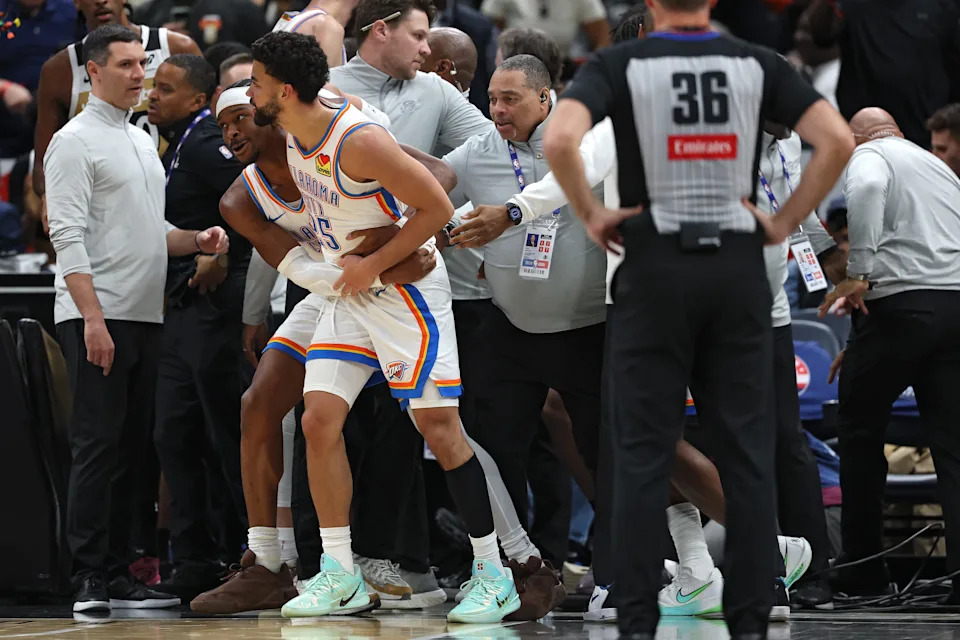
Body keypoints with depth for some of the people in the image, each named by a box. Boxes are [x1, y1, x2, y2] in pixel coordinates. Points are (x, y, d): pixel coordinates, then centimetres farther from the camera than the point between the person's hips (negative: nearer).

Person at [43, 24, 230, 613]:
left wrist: (198, 241, 4)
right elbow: (69, 235, -13)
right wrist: (92, 317, -21)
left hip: (145, 317, 8)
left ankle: (118, 574, 12)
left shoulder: (143, 142, 20)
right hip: (96, 319, -8)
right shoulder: (77, 140, -6)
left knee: (130, 447, 8)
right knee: (99, 447, -9)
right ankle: (90, 579, -8)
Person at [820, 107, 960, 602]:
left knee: (859, 427, 8)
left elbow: (867, 189, -20)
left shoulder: (867, 156, 5)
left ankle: (863, 571, 11)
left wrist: (859, 273, -19)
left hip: (901, 301, -6)